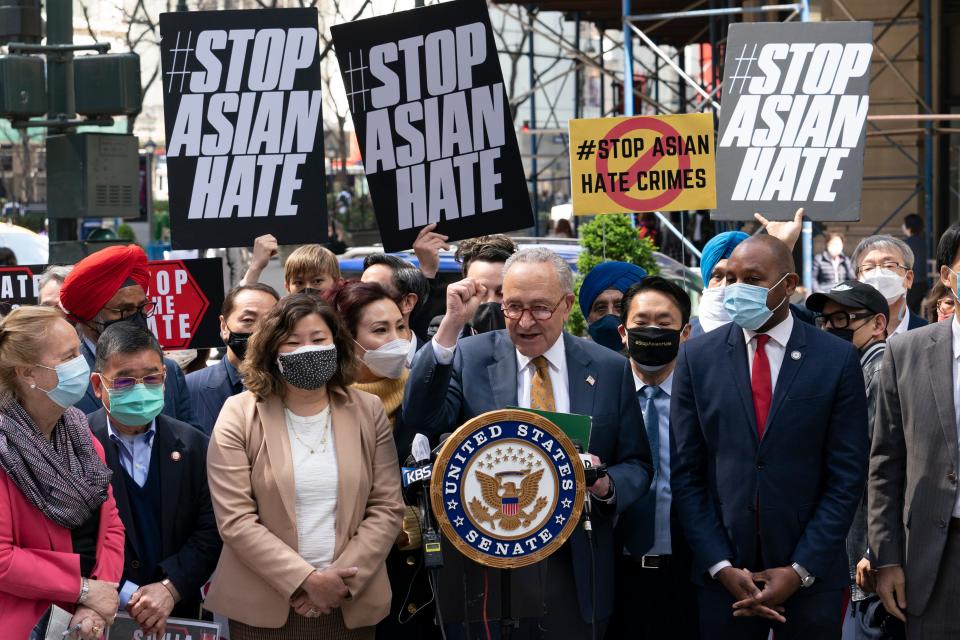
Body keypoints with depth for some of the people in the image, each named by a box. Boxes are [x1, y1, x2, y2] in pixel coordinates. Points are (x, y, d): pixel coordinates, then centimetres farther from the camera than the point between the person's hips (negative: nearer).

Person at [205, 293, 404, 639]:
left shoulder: (368, 411, 4)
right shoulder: (239, 415, -3)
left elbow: (387, 508, 1)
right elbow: (235, 519, -10)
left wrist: (343, 580, -11)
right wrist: (307, 580, -16)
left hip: (351, 604, 2)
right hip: (263, 605, -2)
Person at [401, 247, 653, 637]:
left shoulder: (609, 369, 4)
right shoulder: (469, 358, 0)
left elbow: (637, 466, 9)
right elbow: (421, 425, -16)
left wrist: (606, 485, -15)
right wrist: (451, 326, -20)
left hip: (574, 575, 1)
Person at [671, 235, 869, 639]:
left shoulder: (837, 359, -1)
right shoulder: (697, 357, 3)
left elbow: (847, 476, -2)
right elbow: (685, 473, 1)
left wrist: (801, 570, -8)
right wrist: (722, 567, -7)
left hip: (812, 573, -1)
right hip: (722, 574, 1)